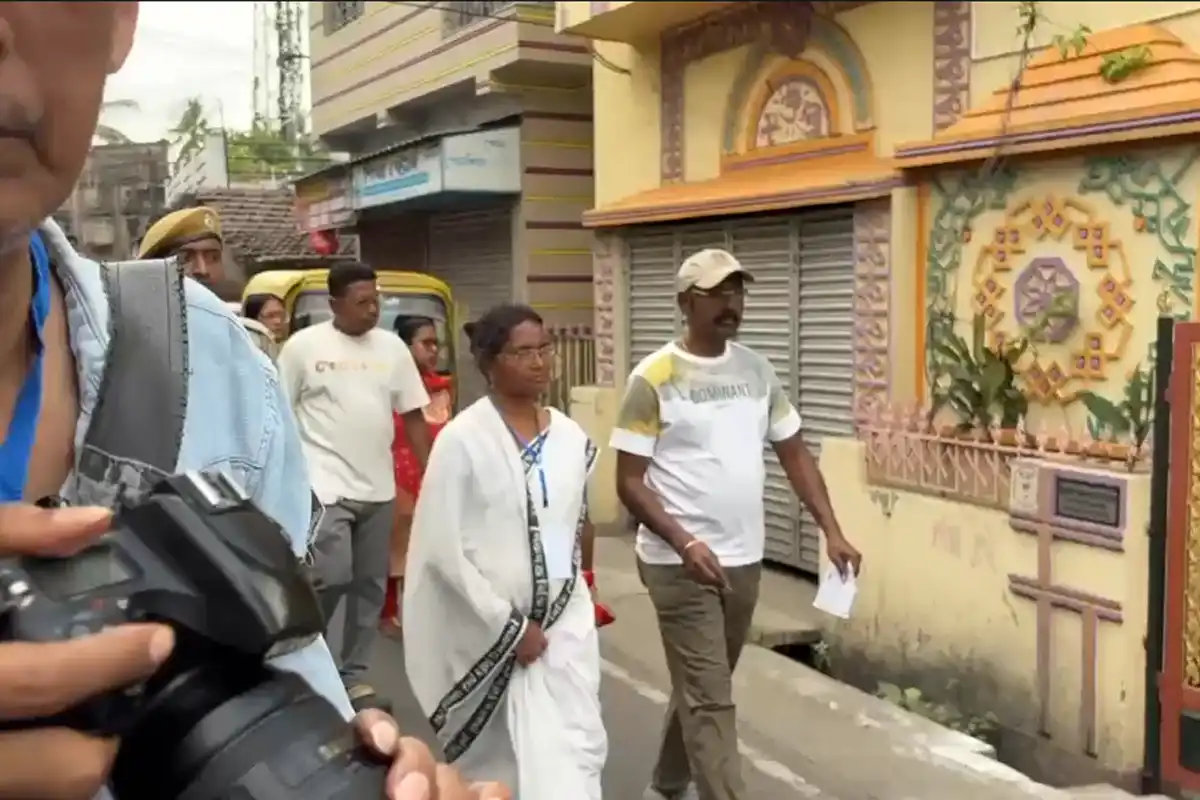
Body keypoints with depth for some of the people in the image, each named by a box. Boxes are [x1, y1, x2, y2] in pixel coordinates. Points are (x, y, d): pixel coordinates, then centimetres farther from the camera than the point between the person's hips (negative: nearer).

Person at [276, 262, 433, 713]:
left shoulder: (392, 348, 7)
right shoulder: (304, 346, -4)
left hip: (378, 488, 5)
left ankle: (353, 676, 21)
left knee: (370, 584, 9)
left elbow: (413, 417, 10)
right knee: (332, 577, -13)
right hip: (325, 486, -5)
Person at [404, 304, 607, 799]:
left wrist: (582, 595, 12)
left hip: (564, 624, 4)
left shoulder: (571, 437, 3)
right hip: (487, 628, -3)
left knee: (573, 749, -3)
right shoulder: (463, 439, -12)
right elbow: (442, 548, -14)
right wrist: (508, 625, -13)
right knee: (493, 759, 12)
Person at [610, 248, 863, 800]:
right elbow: (629, 481, -12)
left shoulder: (757, 370, 6)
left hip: (744, 561, 6)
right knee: (709, 700, -5)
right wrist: (685, 543, -24)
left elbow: (794, 454, 9)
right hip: (680, 564, -6)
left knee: (701, 688, 20)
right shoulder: (655, 378, -11)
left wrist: (831, 531, -2)